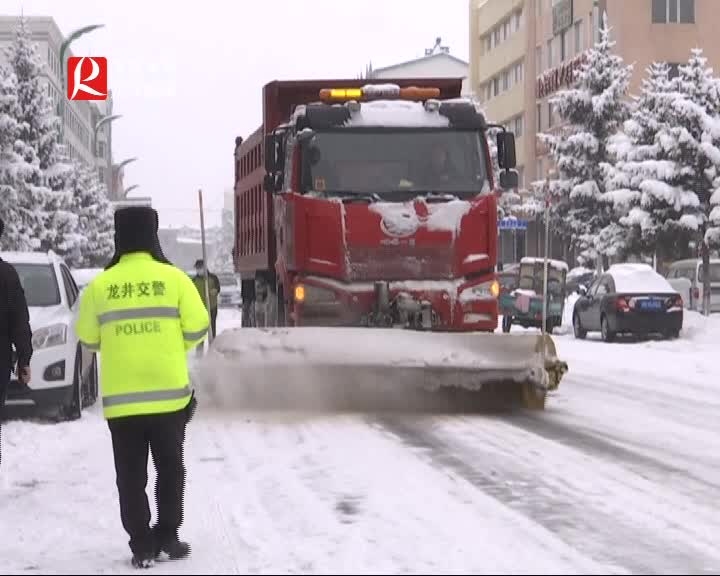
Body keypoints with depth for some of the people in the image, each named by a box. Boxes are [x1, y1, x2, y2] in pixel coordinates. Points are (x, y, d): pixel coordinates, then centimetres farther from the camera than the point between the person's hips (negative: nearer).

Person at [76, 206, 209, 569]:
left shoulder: (100, 285, -2)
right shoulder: (173, 278, -5)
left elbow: (88, 338, 5)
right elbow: (196, 329, -3)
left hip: (120, 397, 0)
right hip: (169, 393, 0)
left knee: (131, 475, 8)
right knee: (170, 468, 15)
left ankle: (142, 545, 6)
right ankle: (168, 536, 15)